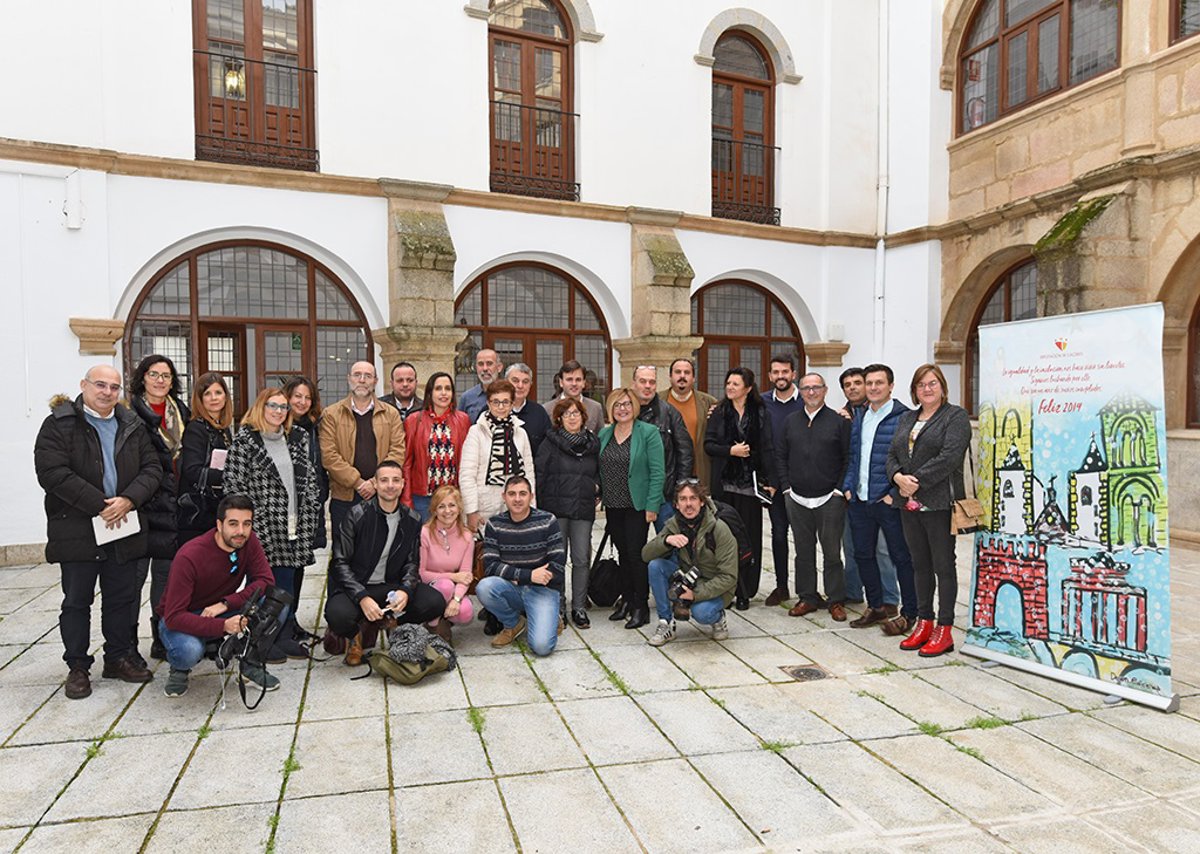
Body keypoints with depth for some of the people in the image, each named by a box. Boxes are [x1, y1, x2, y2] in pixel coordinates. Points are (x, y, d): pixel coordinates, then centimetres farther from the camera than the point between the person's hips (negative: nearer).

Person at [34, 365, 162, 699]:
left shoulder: (132, 425, 9)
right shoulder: (59, 424, -4)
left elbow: (152, 468, 4)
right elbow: (53, 473, -15)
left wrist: (129, 500, -14)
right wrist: (100, 505, -18)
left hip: (123, 529, 4)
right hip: (77, 530, -4)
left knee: (122, 597, 12)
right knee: (77, 601, 7)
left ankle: (118, 658, 27)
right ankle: (77, 667, 20)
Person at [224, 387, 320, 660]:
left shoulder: (296, 439, 12)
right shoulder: (244, 439, -4)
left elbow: (309, 479, 15)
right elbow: (233, 482, -7)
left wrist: (308, 519, 9)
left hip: (291, 525, 5)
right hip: (261, 525, -5)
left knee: (287, 582, 10)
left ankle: (285, 637, 20)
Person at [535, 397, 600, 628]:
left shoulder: (593, 442, 12)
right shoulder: (550, 442, 2)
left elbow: (601, 472, 22)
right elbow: (539, 474, -1)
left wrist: (597, 487, 3)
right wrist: (540, 507, -6)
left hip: (583, 510, 2)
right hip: (555, 508, -2)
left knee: (582, 559, 2)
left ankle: (579, 607, 12)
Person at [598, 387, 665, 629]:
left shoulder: (648, 433, -7)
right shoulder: (604, 434, 9)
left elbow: (657, 472, -10)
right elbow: (600, 469, 13)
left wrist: (652, 505, -14)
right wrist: (599, 494, 4)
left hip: (637, 505, -5)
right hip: (613, 505, 5)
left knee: (636, 553, -3)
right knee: (622, 552, 13)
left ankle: (641, 606, 9)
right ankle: (626, 599, 25)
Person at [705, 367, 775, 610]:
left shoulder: (760, 414, 5)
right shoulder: (719, 412, 8)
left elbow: (767, 449, 2)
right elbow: (708, 444, 4)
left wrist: (769, 481, -5)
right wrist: (730, 450, -12)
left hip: (750, 482, 0)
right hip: (724, 482, 1)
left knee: (749, 535, 1)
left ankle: (744, 592, 9)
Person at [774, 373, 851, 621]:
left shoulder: (839, 421, 0)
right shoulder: (790, 421, 10)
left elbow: (849, 458, -1)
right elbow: (780, 456, 12)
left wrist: (840, 489, -6)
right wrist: (785, 486, 4)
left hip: (829, 499, -3)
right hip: (797, 499, 3)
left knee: (832, 551, 3)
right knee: (803, 551, 10)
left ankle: (836, 600, 14)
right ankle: (807, 597, 21)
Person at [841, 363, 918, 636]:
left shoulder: (903, 417, -9)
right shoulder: (858, 419, 14)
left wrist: (896, 493, -17)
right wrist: (848, 487, 9)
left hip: (888, 501, -7)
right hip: (859, 500, 7)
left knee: (901, 557, 3)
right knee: (863, 555, 14)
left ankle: (909, 613, 16)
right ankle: (876, 606, 29)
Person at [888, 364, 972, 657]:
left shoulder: (956, 416, -3)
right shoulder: (906, 419, 17)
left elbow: (950, 457, -16)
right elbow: (892, 454, 12)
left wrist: (917, 481, -17)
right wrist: (898, 477, -8)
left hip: (939, 503, -6)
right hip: (909, 503, 6)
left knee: (943, 566, 1)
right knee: (920, 565, 13)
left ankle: (944, 630, 8)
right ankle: (924, 623, 22)